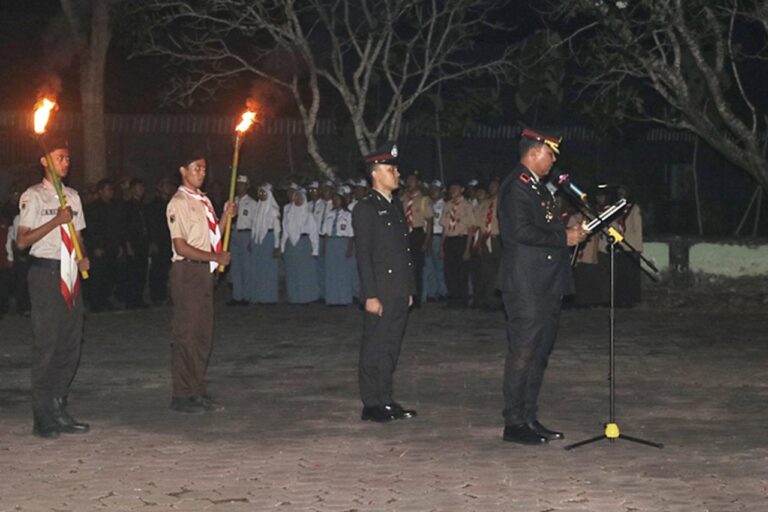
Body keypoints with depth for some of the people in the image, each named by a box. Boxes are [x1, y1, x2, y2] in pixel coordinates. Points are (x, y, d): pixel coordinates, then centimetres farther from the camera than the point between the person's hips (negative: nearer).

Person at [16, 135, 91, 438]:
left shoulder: (72, 196, 16)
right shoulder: (33, 197, -5)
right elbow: (22, 241, -11)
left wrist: (82, 259, 2)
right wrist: (55, 221, -19)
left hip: (70, 274, 7)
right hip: (45, 273, -7)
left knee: (71, 344, 7)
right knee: (46, 343, -6)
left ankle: (60, 411, 16)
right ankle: (43, 419, -1)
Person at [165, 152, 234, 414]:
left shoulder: (203, 200, 17)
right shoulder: (178, 203, -11)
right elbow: (182, 247, -17)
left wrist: (226, 216, 6)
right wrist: (216, 257, -14)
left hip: (205, 271, 9)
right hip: (187, 271, -9)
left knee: (204, 334, 10)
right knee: (186, 334, -6)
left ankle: (198, 392, 17)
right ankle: (182, 396, -1)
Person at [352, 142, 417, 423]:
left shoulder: (397, 206, 16)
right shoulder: (365, 209, -7)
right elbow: (363, 255, -12)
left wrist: (410, 290, 16)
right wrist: (370, 295, -17)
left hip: (399, 292, 7)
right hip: (380, 292, -7)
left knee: (391, 348, 11)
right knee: (375, 349, -3)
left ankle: (387, 401, 17)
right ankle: (372, 405, 2)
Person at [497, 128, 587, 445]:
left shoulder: (537, 187, 20)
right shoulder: (516, 186, -12)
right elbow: (522, 231, -22)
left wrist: (570, 232, 10)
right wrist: (564, 237, -16)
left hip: (546, 285, 10)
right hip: (526, 285, -10)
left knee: (538, 353, 12)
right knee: (523, 353, -7)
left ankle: (529, 418, 18)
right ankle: (514, 423, -2)